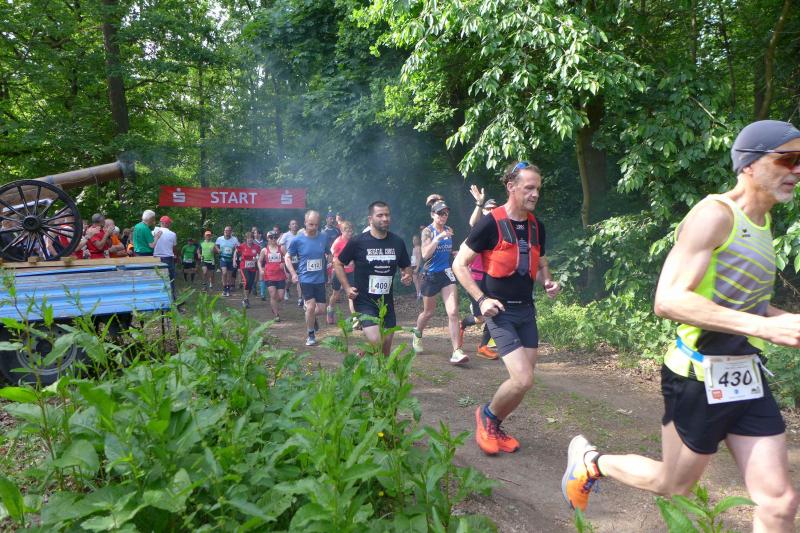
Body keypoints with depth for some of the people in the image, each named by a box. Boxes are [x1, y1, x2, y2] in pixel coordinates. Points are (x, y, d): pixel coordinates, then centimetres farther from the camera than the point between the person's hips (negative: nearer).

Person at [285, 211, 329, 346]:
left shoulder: (324, 238, -2)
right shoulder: (297, 240, -8)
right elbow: (287, 257, 2)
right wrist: (293, 274, -9)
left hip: (320, 279, 3)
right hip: (306, 279, -3)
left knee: (321, 310, 3)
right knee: (311, 306, -12)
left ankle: (312, 317, 39)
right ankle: (311, 335, 9)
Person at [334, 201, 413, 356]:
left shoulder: (397, 242, 2)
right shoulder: (358, 242, -9)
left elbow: (406, 266, 17)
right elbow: (338, 263, 3)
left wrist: (407, 276, -5)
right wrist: (347, 287, -6)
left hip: (387, 302, 5)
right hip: (365, 301, -4)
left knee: (386, 348, 8)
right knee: (376, 342, -18)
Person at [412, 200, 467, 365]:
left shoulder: (449, 230, 5)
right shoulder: (428, 231, -9)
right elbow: (425, 255, -23)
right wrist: (439, 237, -29)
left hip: (446, 273, 3)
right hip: (431, 275, -3)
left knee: (453, 312, -11)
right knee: (429, 312, 15)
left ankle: (457, 351, -11)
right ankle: (417, 334, 46)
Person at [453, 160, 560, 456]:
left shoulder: (536, 226, 7)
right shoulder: (490, 223, -13)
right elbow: (460, 264, -9)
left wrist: (549, 283, 0)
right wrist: (481, 299, -16)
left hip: (527, 310, 7)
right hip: (500, 312, -7)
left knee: (522, 380, 8)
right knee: (523, 380, -15)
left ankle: (494, 427, 31)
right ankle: (487, 414, 14)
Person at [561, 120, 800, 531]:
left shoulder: (762, 221, 11)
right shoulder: (714, 214, -17)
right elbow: (668, 300, -28)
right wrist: (765, 327, -31)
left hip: (747, 378, 8)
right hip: (700, 378, -8)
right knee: (674, 486, 13)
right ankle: (590, 461, 37)